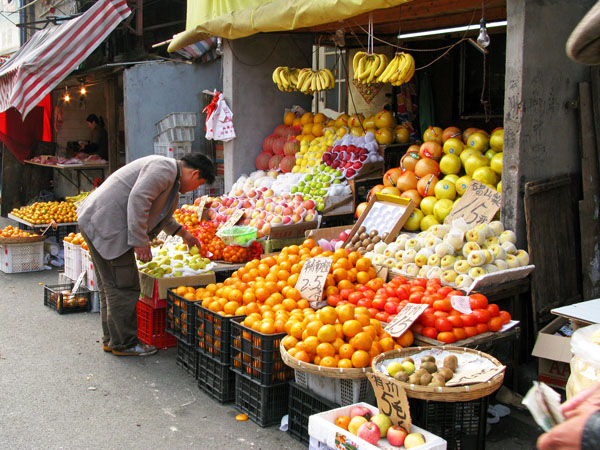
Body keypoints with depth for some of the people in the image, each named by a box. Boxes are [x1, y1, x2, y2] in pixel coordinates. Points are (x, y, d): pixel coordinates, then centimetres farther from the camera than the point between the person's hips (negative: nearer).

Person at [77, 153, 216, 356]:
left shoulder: (169, 174, 20)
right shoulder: (165, 168, -13)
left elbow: (161, 214, 36)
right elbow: (137, 199, -25)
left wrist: (183, 233, 44)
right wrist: (140, 242, -23)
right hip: (106, 224, -11)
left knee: (111, 286, 17)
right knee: (124, 287, -4)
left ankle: (111, 339, 28)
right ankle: (124, 343, 7)